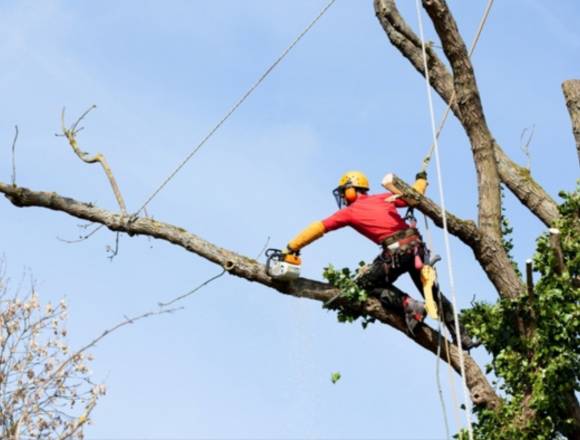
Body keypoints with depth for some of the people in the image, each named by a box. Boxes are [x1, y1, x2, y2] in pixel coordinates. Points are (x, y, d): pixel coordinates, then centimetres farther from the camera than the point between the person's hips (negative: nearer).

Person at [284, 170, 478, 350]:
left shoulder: (349, 211, 10)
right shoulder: (383, 198, 20)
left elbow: (317, 228, 10)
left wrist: (291, 248, 14)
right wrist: (421, 179, 47)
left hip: (396, 251, -6)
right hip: (416, 244, 6)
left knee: (365, 283, 14)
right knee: (432, 292, 18)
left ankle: (408, 305, -5)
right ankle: (462, 338, 16)